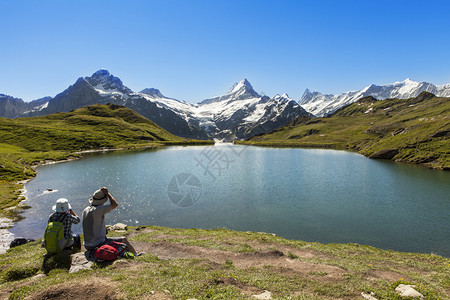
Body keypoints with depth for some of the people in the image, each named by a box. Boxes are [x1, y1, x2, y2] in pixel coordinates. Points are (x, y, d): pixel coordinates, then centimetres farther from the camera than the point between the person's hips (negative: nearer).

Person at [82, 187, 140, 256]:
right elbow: (115, 204, -17)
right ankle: (136, 254, 24)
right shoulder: (98, 209, -23)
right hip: (98, 245, -9)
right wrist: (107, 193, -10)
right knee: (123, 239, 5)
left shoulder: (85, 210, 5)